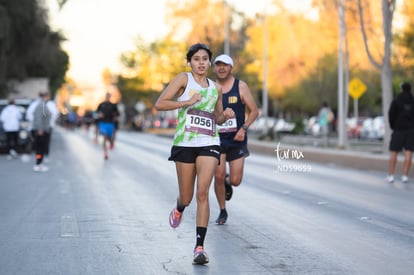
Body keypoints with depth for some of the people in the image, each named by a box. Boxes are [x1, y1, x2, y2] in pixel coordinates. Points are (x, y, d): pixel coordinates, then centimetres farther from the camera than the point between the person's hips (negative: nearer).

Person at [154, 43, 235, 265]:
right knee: (186, 198, 7)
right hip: (184, 144, -2)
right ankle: (179, 209, 47)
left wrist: (225, 115, 3)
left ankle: (199, 247, -12)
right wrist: (187, 102, -17)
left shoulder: (216, 88, 13)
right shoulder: (183, 79, 0)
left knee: (202, 193, -14)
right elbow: (160, 104, -8)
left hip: (209, 144, 2)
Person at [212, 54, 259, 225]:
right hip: (217, 139, 1)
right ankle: (222, 211, 11)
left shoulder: (241, 87, -4)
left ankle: (228, 183, 36)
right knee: (219, 176, -10)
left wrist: (244, 128, -15)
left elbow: (254, 111, -2)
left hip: (237, 140, -1)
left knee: (235, 181, -3)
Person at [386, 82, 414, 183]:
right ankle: (405, 176, -4)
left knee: (393, 153, 2)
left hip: (398, 129, -2)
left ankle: (390, 175, -2)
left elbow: (391, 114, -6)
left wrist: (392, 126, 6)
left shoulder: (396, 100, -4)